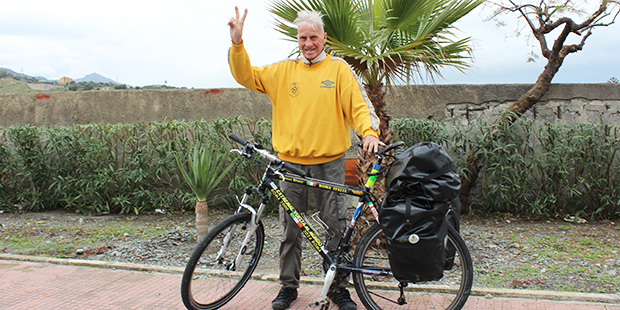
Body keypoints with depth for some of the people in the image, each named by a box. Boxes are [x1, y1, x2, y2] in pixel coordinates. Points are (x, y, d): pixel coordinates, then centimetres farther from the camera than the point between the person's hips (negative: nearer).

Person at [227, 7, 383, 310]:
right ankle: (288, 286, 25)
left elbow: (358, 105, -3)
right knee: (290, 228, 10)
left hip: (329, 162, -2)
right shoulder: (283, 70, 9)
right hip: (291, 162, 2)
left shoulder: (339, 69, 3)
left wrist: (369, 131, -22)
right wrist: (237, 44, -8)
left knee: (336, 226, 3)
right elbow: (247, 76, 6)